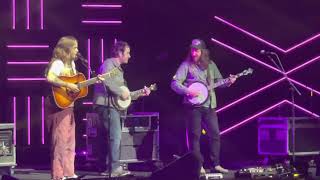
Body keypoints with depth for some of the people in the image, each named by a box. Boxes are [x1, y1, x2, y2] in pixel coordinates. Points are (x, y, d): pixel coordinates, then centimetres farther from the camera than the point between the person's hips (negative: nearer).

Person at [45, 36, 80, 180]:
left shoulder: (71, 63, 14)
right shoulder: (58, 63, -15)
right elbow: (50, 78, -32)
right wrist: (68, 85, -32)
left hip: (69, 105, 9)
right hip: (59, 105, -9)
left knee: (70, 141, 11)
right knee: (60, 140, -7)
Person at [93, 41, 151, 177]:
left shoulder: (118, 68, 24)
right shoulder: (109, 64, -6)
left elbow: (123, 91, 25)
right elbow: (106, 81, -25)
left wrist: (140, 94, 19)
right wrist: (121, 93, -19)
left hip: (114, 105, 10)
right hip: (107, 104, -10)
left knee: (114, 136, 11)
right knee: (116, 136, -14)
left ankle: (109, 168, 14)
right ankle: (115, 168, -16)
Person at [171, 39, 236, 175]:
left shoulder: (210, 64, 11)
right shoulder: (186, 65, -4)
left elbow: (218, 81, 18)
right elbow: (174, 83, -9)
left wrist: (228, 82, -1)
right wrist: (188, 92, -21)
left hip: (209, 105, 5)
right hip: (193, 104, -4)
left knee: (215, 134, 3)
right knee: (195, 135, -3)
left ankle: (215, 164, 11)